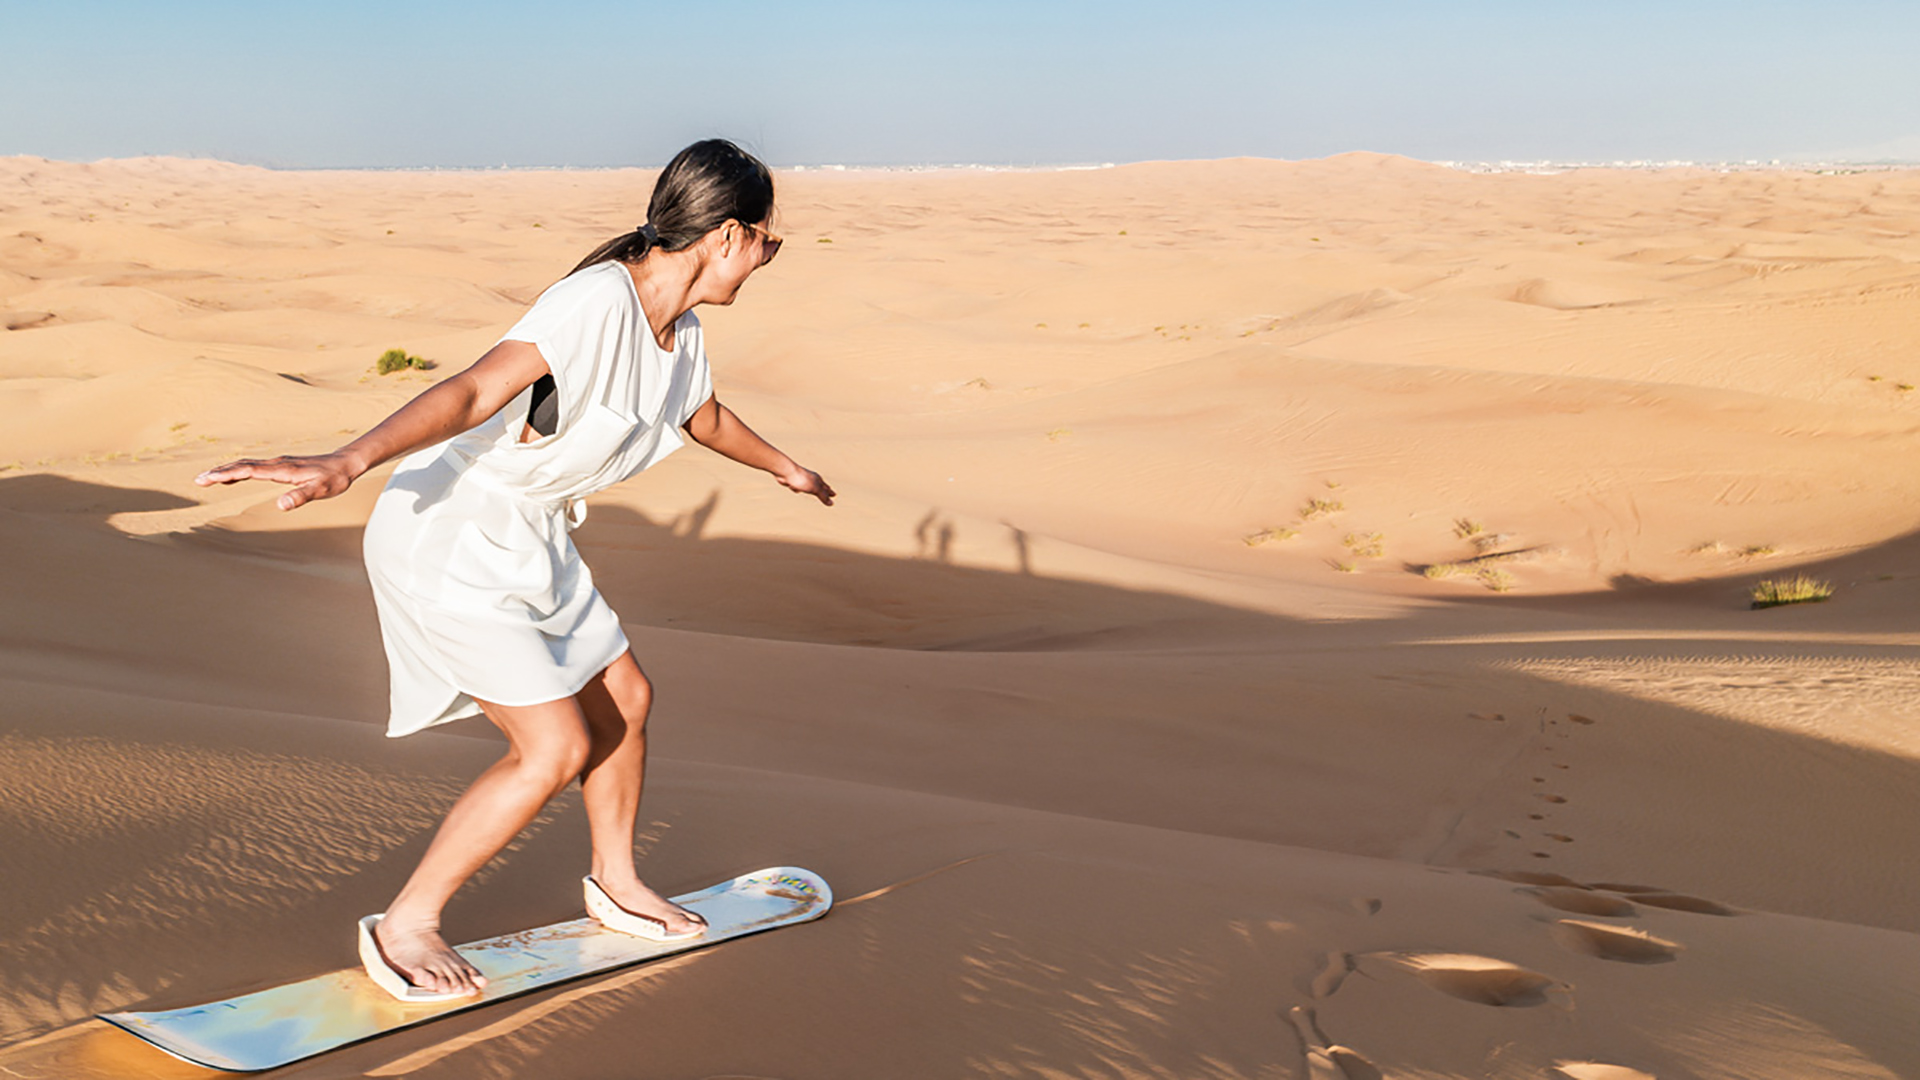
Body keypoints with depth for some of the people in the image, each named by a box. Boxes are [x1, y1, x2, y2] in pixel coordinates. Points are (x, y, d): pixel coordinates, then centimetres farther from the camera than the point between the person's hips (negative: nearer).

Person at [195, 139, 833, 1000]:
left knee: (623, 699, 16)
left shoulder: (679, 331, 3)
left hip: (530, 540, 9)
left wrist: (786, 468, 42)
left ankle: (615, 882, 40)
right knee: (557, 747, -11)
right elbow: (472, 394, -39)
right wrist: (345, 463, -53)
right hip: (447, 538, -9)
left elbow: (706, 418, 26)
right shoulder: (597, 304, -27)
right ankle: (404, 926, 7)